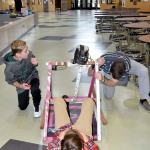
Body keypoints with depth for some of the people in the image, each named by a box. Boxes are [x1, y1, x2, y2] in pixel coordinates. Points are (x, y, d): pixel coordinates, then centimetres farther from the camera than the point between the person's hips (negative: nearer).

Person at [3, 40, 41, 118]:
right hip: (22, 83, 0)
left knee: (35, 90, -34)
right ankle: (25, 95, 45)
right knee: (22, 107, 10)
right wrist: (20, 86, -29)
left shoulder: (29, 54, -27)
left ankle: (36, 107, -3)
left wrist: (35, 63, -28)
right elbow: (10, 80, -13)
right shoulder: (9, 67, -33)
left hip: (32, 76, 0)